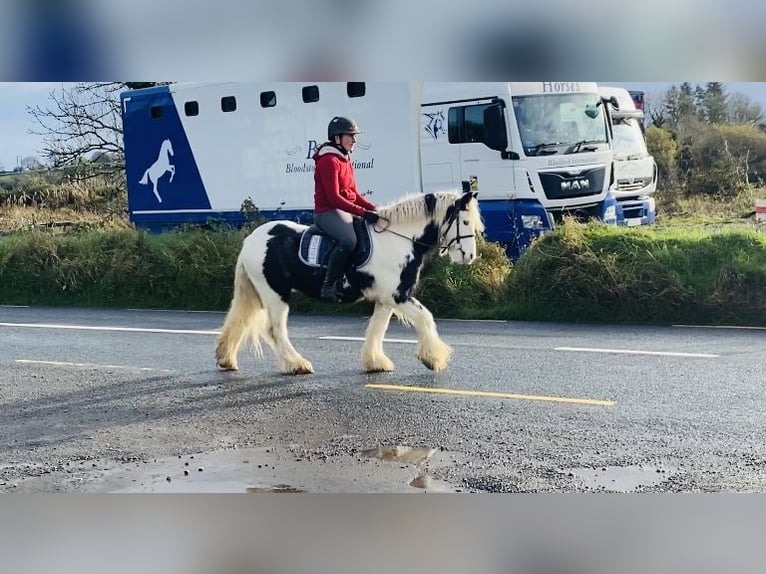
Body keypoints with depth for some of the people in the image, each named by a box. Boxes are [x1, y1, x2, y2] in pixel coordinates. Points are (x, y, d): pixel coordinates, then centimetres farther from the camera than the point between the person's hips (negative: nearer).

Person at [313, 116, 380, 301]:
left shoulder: (346, 161, 18)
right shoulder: (329, 161, -12)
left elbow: (354, 194, 19)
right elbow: (334, 198, -20)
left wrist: (374, 208, 2)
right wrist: (363, 212, -24)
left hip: (346, 211, 10)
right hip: (328, 211, -10)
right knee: (348, 240, -35)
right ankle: (329, 286, -27)